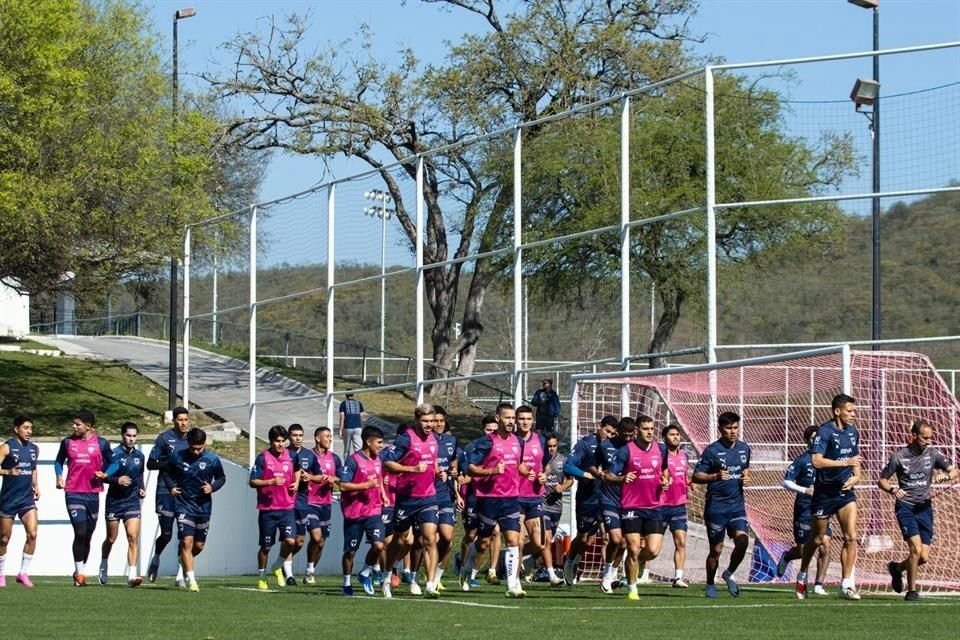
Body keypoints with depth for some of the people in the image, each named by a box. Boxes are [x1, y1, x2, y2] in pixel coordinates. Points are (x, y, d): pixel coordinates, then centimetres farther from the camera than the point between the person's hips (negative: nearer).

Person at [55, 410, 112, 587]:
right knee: (80, 532, -13)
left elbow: (111, 463, 11)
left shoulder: (101, 444, 1)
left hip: (93, 494, 1)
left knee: (87, 536, 10)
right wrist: (59, 476, -1)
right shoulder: (68, 442, 3)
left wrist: (105, 474, -8)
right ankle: (79, 572, -4)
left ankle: (81, 570, 24)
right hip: (73, 493, -1)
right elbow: (59, 461, 16)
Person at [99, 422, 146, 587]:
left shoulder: (139, 456, 7)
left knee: (133, 537, -12)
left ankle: (132, 575, -17)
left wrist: (142, 488, 5)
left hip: (132, 501, 3)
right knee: (111, 539, 10)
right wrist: (117, 480, -27)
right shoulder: (114, 454, -9)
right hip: (114, 501, -3)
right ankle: (103, 566, 36)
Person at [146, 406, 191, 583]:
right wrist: (169, 463, -15)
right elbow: (150, 464, -2)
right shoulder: (164, 438, -3)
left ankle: (180, 575, 3)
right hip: (166, 492, -3)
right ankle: (155, 560, 29)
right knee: (166, 534, -1)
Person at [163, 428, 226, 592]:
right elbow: (167, 473, 12)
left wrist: (212, 487, -10)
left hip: (204, 507, 2)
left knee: (199, 546, 10)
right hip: (184, 506, -2)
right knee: (187, 541, -14)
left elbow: (221, 478, 8)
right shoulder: (177, 457, -6)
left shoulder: (212, 459, -5)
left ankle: (184, 560, 42)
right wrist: (171, 487, -5)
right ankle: (190, 580, -10)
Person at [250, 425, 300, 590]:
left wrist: (296, 482, 8)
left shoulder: (291, 456, 4)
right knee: (266, 546, 6)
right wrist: (271, 482, -21)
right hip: (267, 508, -2)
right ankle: (261, 577, 24)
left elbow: (297, 469, 27)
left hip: (287, 508, 2)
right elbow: (253, 482, -7)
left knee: (289, 540, -15)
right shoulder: (262, 458, -7)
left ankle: (285, 570, 7)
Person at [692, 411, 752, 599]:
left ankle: (729, 574, 10)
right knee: (716, 549, 2)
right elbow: (696, 476, -9)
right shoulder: (712, 450, -8)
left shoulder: (744, 448, 8)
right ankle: (710, 585, 22)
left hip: (737, 504, 4)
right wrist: (715, 476, -25)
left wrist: (746, 478, 4)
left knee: (742, 540, -14)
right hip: (716, 506, -4)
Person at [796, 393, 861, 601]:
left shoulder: (853, 432, 8)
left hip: (845, 491, 5)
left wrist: (855, 477, 6)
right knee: (817, 539, 9)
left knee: (851, 537, -10)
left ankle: (846, 584, -6)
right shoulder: (825, 431, -14)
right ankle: (802, 576, 32)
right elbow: (816, 460, -24)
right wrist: (845, 462, -26)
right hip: (824, 492, -5)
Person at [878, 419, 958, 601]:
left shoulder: (933, 453, 2)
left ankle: (897, 567, 30)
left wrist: (945, 476, -23)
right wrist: (892, 489, -20)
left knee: (924, 557, 0)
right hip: (905, 506, -4)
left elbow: (954, 472, 0)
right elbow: (882, 480, 1)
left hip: (925, 507, 4)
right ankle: (911, 591, -4)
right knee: (916, 548, -19)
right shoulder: (899, 456, -6)